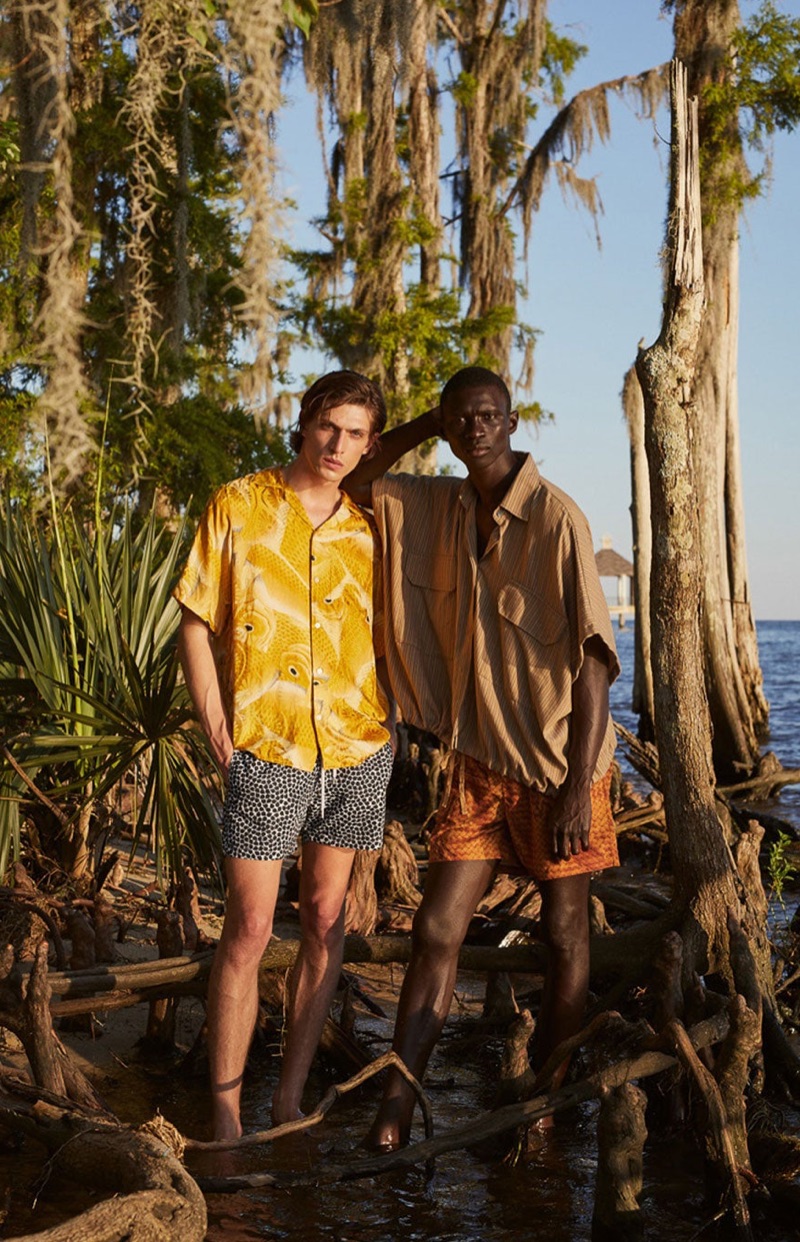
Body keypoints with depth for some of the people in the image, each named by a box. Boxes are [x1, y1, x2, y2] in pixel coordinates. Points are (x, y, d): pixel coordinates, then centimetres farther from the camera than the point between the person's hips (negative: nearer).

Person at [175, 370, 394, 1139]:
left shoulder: (367, 528, 9)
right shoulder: (239, 507, -1)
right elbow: (195, 624, -1)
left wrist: (390, 717, 6)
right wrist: (216, 728, -8)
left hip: (357, 748, 4)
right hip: (266, 748, -4)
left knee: (325, 921, 8)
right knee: (249, 929, -4)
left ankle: (290, 1098, 20)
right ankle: (225, 1117, 6)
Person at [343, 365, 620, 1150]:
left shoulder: (555, 519, -14)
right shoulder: (439, 509, 3)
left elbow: (593, 663, -15)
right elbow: (352, 484, 16)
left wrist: (577, 788, -19)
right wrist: (418, 430, 1)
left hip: (557, 765, -5)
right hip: (479, 762, 5)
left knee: (565, 940, 6)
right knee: (435, 932, 0)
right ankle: (393, 1113, 3)